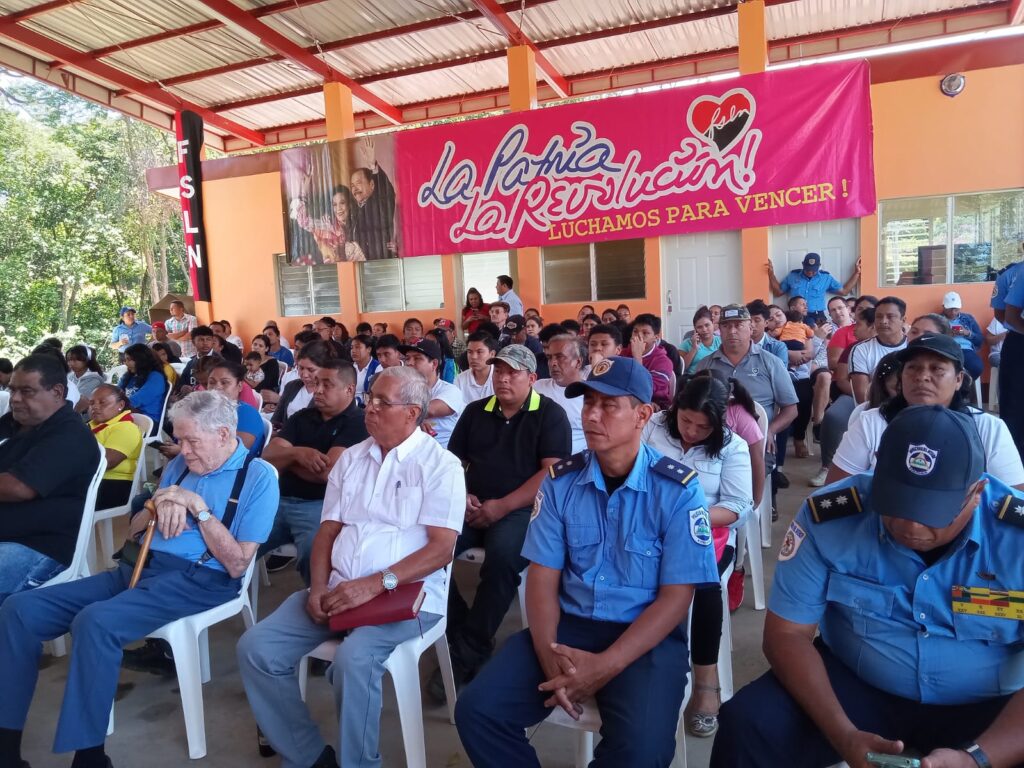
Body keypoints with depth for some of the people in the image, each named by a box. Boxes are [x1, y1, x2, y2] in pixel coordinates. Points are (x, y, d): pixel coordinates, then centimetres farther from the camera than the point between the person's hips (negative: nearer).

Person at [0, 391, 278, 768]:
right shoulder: (179, 465, 16)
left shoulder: (257, 477, -5)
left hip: (196, 580, -7)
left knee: (96, 621, -32)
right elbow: (132, 532, 19)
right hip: (138, 567, 8)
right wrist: (157, 505, -2)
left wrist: (198, 507, -13)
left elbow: (236, 565, -10)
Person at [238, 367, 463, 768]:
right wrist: (319, 587, -4)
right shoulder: (351, 457, 14)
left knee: (353, 659, -32)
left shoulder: (440, 464, -6)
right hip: (339, 590, 6)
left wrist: (376, 584, -21)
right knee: (256, 647, -8)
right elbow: (328, 530, 13)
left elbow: (441, 548, -13)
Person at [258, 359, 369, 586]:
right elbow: (268, 456, 8)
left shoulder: (357, 422, -5)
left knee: (314, 555, -32)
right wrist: (296, 453, -15)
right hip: (279, 499, 6)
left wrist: (285, 459, 3)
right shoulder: (302, 417, 16)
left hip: (320, 505, -6)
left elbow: (326, 472, -15)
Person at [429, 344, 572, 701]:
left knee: (502, 554, -35)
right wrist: (461, 496, -5)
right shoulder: (475, 411, 16)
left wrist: (502, 506, -16)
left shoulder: (550, 414, 1)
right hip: (471, 508, 5)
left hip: (520, 509, -4)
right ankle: (459, 635, -8)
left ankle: (467, 653, -19)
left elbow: (552, 473, -9)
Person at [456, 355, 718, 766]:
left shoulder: (677, 489, -9)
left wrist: (604, 666, -20)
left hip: (646, 637, -3)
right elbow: (542, 576, 1)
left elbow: (676, 597, -10)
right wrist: (550, 656, -16)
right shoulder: (560, 480, 0)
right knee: (477, 709, -14)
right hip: (569, 625, 3)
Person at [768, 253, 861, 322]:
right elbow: (778, 292, 16)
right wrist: (771, 273, 7)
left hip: (817, 317, 1)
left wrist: (856, 273, 12)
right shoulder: (792, 276, 11)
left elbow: (844, 291, 15)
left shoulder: (826, 277, 11)